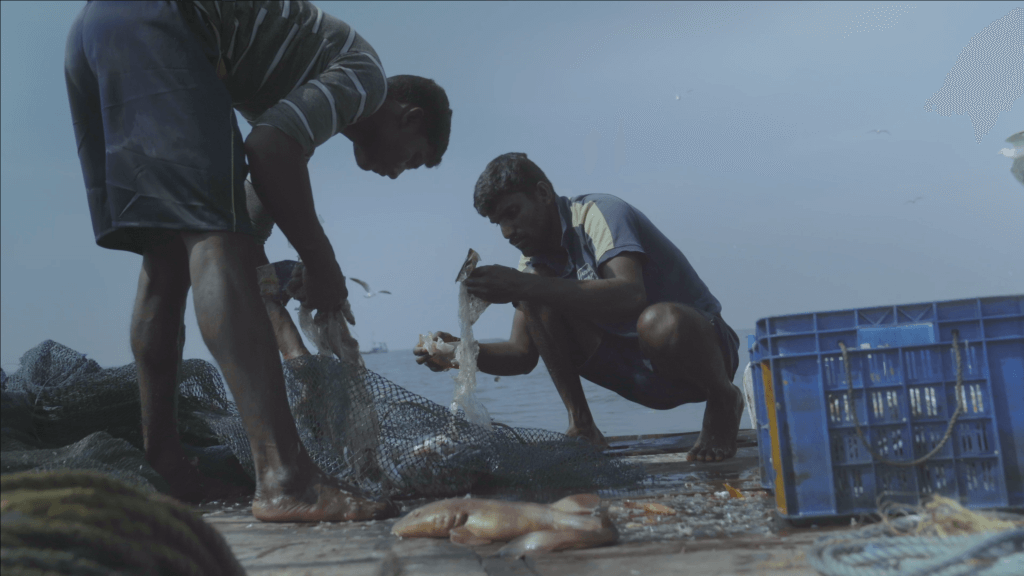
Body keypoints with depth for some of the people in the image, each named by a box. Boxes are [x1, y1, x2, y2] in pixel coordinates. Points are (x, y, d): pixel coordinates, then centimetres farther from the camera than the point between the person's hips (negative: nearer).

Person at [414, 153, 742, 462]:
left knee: (660, 322, -41)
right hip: (637, 375, 6)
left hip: (705, 349, -5)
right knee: (538, 297, -12)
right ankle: (581, 424, -6)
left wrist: (523, 286, -39)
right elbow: (523, 355, 3)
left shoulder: (598, 212, -17)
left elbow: (631, 296, -37)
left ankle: (724, 399, -8)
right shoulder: (534, 262, 5)